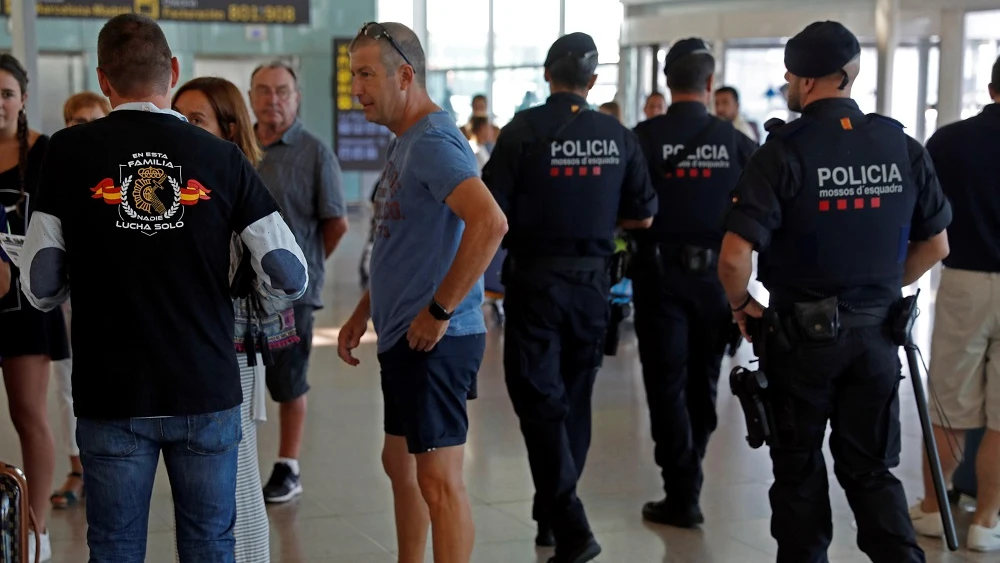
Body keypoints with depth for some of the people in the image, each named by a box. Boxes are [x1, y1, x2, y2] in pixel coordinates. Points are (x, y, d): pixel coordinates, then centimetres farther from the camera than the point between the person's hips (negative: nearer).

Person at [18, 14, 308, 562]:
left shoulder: (68, 152, -4)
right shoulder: (221, 156, -2)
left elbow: (40, 287, -4)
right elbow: (290, 277, -4)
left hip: (110, 395, -1)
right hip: (207, 393, 1)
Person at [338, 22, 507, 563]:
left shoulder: (433, 142, -17)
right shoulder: (405, 143, 14)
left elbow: (490, 222, -32)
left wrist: (439, 310, -25)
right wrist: (364, 312, 20)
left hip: (435, 341, -11)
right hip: (402, 337, 11)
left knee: (438, 481, -6)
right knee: (400, 465, 20)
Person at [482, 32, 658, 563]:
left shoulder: (526, 129, -10)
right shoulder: (618, 136, 0)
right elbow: (642, 216, 7)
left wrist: (527, 222, 7)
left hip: (535, 279, -4)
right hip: (593, 279, 4)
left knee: (539, 399, -1)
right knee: (574, 396, 16)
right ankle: (552, 514, 29)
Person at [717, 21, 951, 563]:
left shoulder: (784, 152, -15)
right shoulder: (903, 147, -2)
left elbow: (735, 257, -22)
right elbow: (936, 244, 8)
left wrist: (741, 305, -3)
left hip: (801, 334, -3)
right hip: (875, 334, 3)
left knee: (799, 469, 13)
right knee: (871, 468, 13)